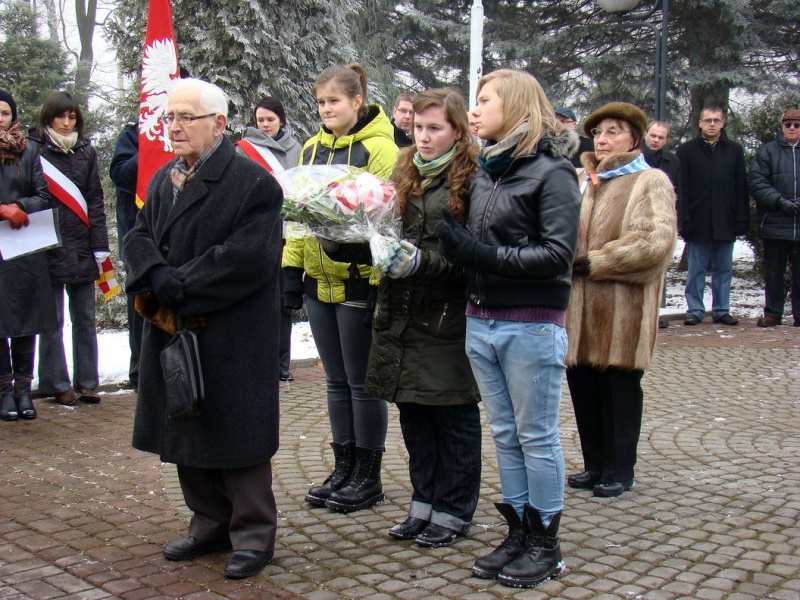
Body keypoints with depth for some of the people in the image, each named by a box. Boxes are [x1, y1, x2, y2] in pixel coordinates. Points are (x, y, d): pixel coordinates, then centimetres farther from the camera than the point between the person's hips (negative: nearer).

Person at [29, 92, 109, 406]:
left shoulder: (85, 151, 10)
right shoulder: (33, 149, -2)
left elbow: (95, 200, 9)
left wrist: (100, 246, 3)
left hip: (81, 247, 4)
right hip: (49, 247, -3)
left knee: (85, 318, 8)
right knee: (53, 321, 3)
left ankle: (86, 381, 16)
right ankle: (57, 384, 11)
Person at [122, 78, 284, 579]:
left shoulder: (253, 183, -12)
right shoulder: (164, 179, 14)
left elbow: (245, 259, -21)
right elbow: (139, 238, 8)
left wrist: (176, 289, -18)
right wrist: (159, 282, -13)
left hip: (233, 339, -8)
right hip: (173, 331, 8)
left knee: (235, 434, 1)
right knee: (186, 433, 14)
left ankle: (253, 535, 16)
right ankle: (211, 526, 30)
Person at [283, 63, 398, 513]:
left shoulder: (378, 149, -10)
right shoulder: (313, 148, 12)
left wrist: (382, 281, -25)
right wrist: (292, 268, 11)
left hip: (359, 282, -7)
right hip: (321, 282, 7)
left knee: (362, 381, 3)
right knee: (337, 380, 14)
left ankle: (369, 477, 15)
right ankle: (344, 470, 25)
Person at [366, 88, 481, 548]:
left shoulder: (472, 179, -9)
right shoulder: (405, 173, 12)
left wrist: (422, 260, -24)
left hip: (449, 318, -6)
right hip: (402, 315, 7)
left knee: (454, 417, 6)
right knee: (414, 414, 14)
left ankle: (455, 511, 19)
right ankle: (425, 502, 28)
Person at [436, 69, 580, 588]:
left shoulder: (550, 171, -9)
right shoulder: (486, 170, 13)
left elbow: (559, 253, -17)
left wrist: (486, 255, -19)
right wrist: (457, 246, -5)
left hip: (531, 326, -7)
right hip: (482, 321, 7)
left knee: (537, 436, 3)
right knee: (505, 434, 13)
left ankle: (546, 544, 16)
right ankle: (518, 534, 25)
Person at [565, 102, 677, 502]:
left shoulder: (651, 182, -2)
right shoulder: (581, 181, 15)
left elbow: (657, 241, -14)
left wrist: (592, 262, -14)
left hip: (622, 308, -5)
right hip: (579, 304, 5)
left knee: (619, 389, 4)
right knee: (583, 386, 9)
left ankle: (619, 469, 16)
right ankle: (595, 464, 23)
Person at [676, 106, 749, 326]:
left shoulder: (734, 150, 9)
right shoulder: (686, 150, 2)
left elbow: (741, 188, 7)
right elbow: (681, 189, -3)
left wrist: (742, 219, 0)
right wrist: (684, 220, -10)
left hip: (725, 222, 2)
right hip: (698, 223, -2)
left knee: (724, 269, 7)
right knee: (696, 269, 3)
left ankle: (721, 310, 15)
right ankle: (695, 310, 9)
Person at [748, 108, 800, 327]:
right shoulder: (767, 151, 3)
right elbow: (756, 182, -5)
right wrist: (780, 201, -15)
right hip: (775, 224, -1)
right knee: (774, 272, 8)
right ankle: (772, 313, 18)